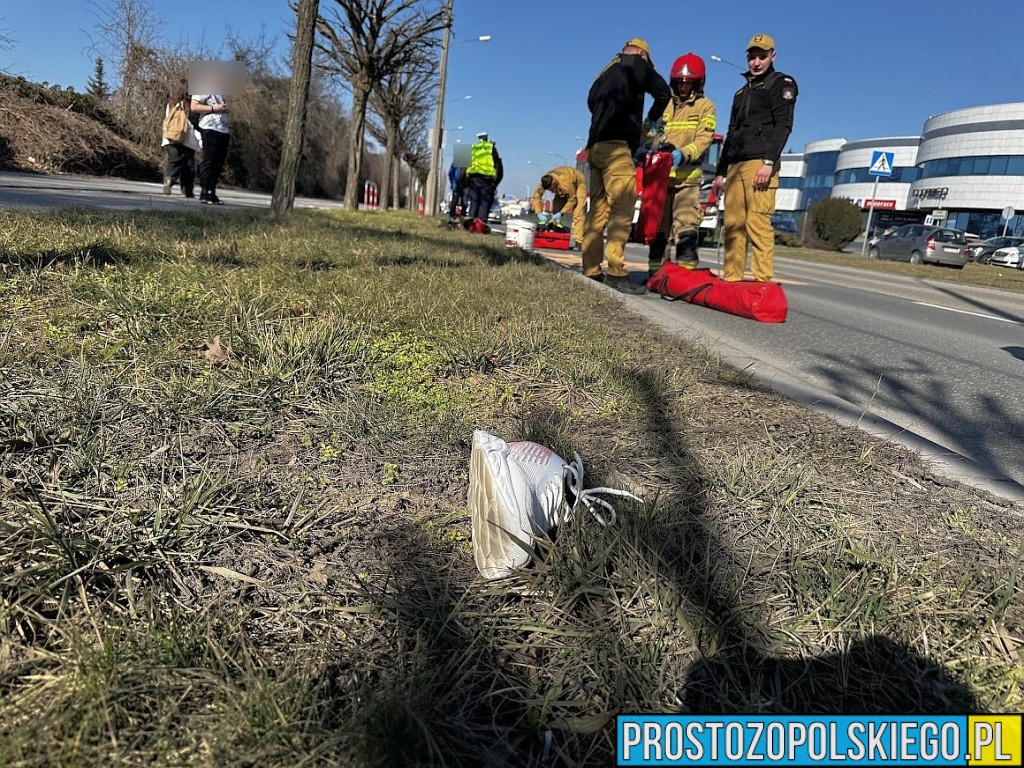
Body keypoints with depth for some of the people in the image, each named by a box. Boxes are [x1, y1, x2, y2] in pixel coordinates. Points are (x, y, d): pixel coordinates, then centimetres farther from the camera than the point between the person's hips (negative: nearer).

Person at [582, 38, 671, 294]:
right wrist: (652, 118, 20)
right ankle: (616, 272, -22)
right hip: (616, 146, -8)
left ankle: (591, 271, 5)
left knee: (598, 210, 6)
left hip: (594, 146, 8)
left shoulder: (606, 72, 28)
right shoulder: (637, 64, 7)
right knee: (622, 209, -14)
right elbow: (663, 92, 0)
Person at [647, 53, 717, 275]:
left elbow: (703, 140, -5)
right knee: (658, 224, 8)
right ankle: (655, 269, 15)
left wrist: (683, 154, -24)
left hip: (687, 176, -4)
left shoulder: (705, 106, 7)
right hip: (660, 173, 4)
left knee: (686, 227, -11)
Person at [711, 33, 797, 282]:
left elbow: (783, 125, -6)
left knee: (758, 222, -16)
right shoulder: (741, 92, 28)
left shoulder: (781, 83, 7)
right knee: (733, 224, 1)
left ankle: (763, 282, -18)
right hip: (735, 165, 7)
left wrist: (769, 162, -18)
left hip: (760, 163, -7)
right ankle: (731, 279, 3)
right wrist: (720, 172, 21)